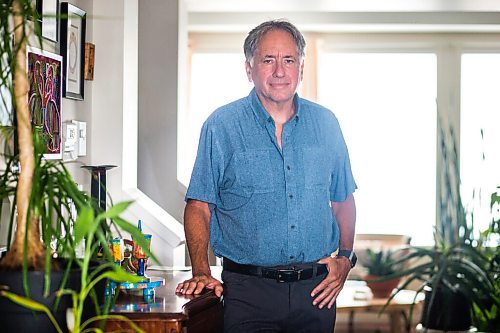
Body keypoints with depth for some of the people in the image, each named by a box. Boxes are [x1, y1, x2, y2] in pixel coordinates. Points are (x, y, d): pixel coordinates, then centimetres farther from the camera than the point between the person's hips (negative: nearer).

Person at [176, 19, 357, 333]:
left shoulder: (325, 123, 8)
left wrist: (345, 257, 4)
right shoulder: (222, 126, -3)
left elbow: (343, 199, 16)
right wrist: (201, 272, -15)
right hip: (248, 291, -3)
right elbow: (198, 205, -3)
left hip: (316, 289, 3)